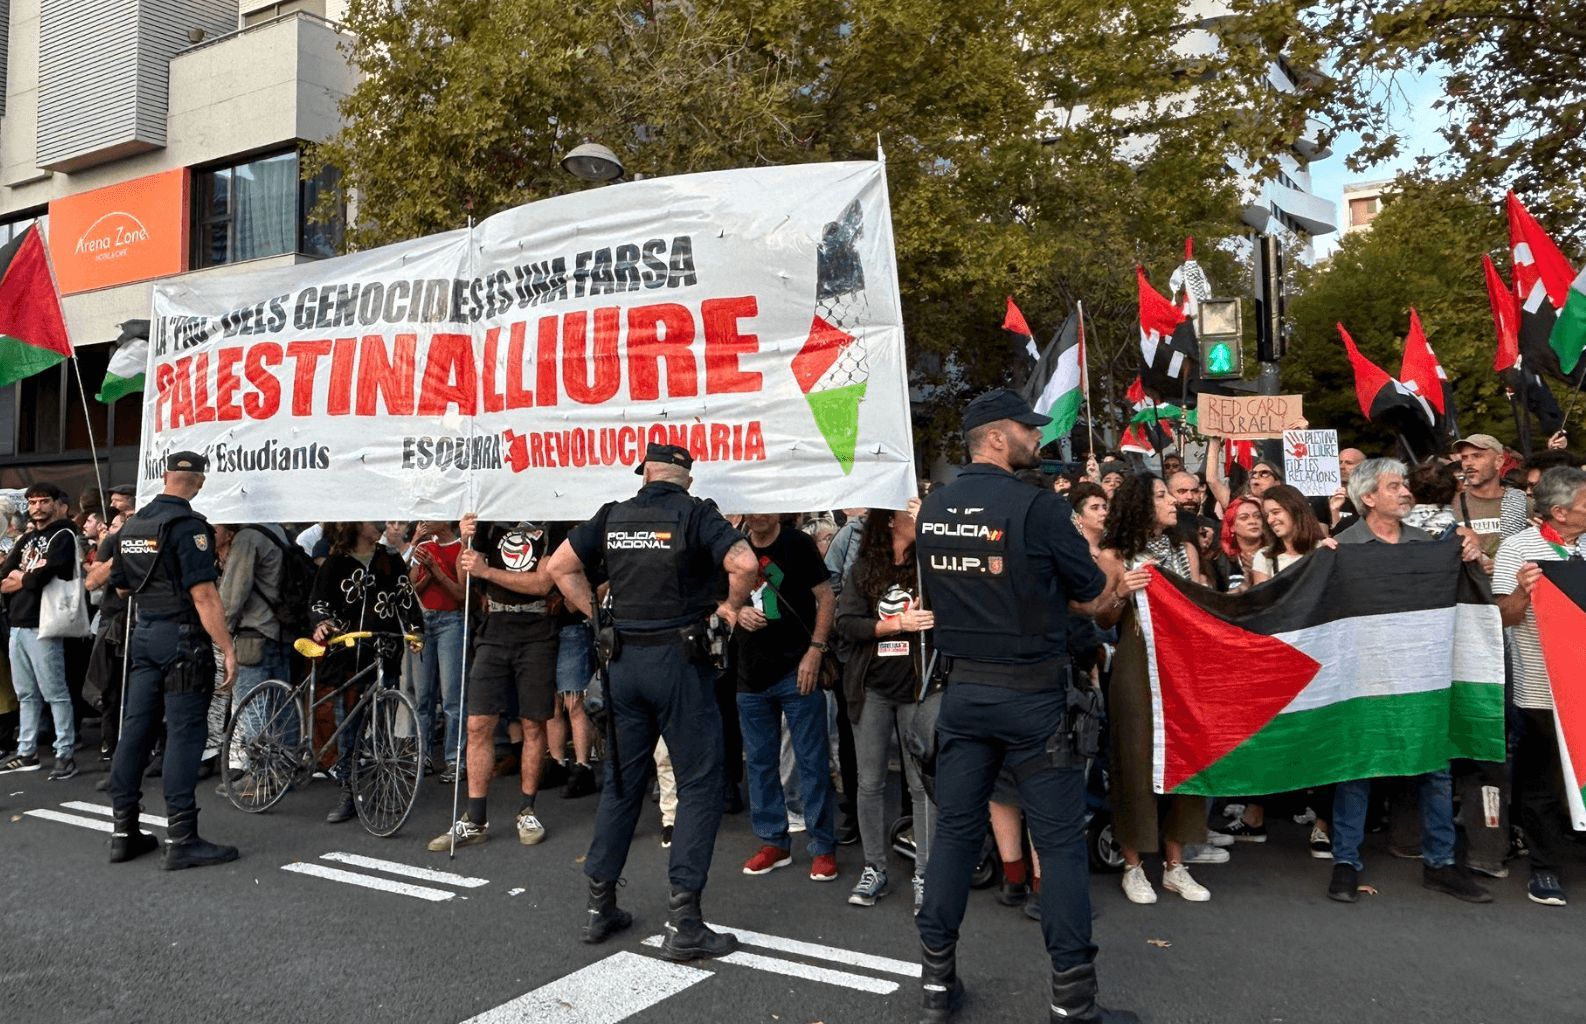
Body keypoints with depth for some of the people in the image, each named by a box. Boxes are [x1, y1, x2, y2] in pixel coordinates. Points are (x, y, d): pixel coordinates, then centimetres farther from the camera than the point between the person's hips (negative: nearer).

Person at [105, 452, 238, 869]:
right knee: (184, 734, -5)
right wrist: (227, 649, -20)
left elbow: (121, 585, 21)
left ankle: (123, 832, 18)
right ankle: (181, 839, -3)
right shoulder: (188, 525, -15)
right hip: (182, 636, -8)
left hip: (143, 633, 8)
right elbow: (203, 595, -21)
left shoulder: (133, 524, 10)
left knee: (136, 728, 11)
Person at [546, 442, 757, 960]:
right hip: (679, 659, -5)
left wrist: (597, 613, 11)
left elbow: (560, 566, 10)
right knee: (699, 786, 3)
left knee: (621, 782, 16)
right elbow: (745, 563, -20)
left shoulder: (612, 516, 7)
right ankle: (683, 922, 1)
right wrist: (731, 606, -3)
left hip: (624, 660, 5)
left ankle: (599, 906, 24)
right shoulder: (695, 513, -6)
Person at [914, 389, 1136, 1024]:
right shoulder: (1039, 507, -15)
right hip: (1031, 693, -5)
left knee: (955, 829, 13)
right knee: (1060, 840, 5)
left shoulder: (931, 510, 2)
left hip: (963, 688, 5)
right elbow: (1094, 600, -7)